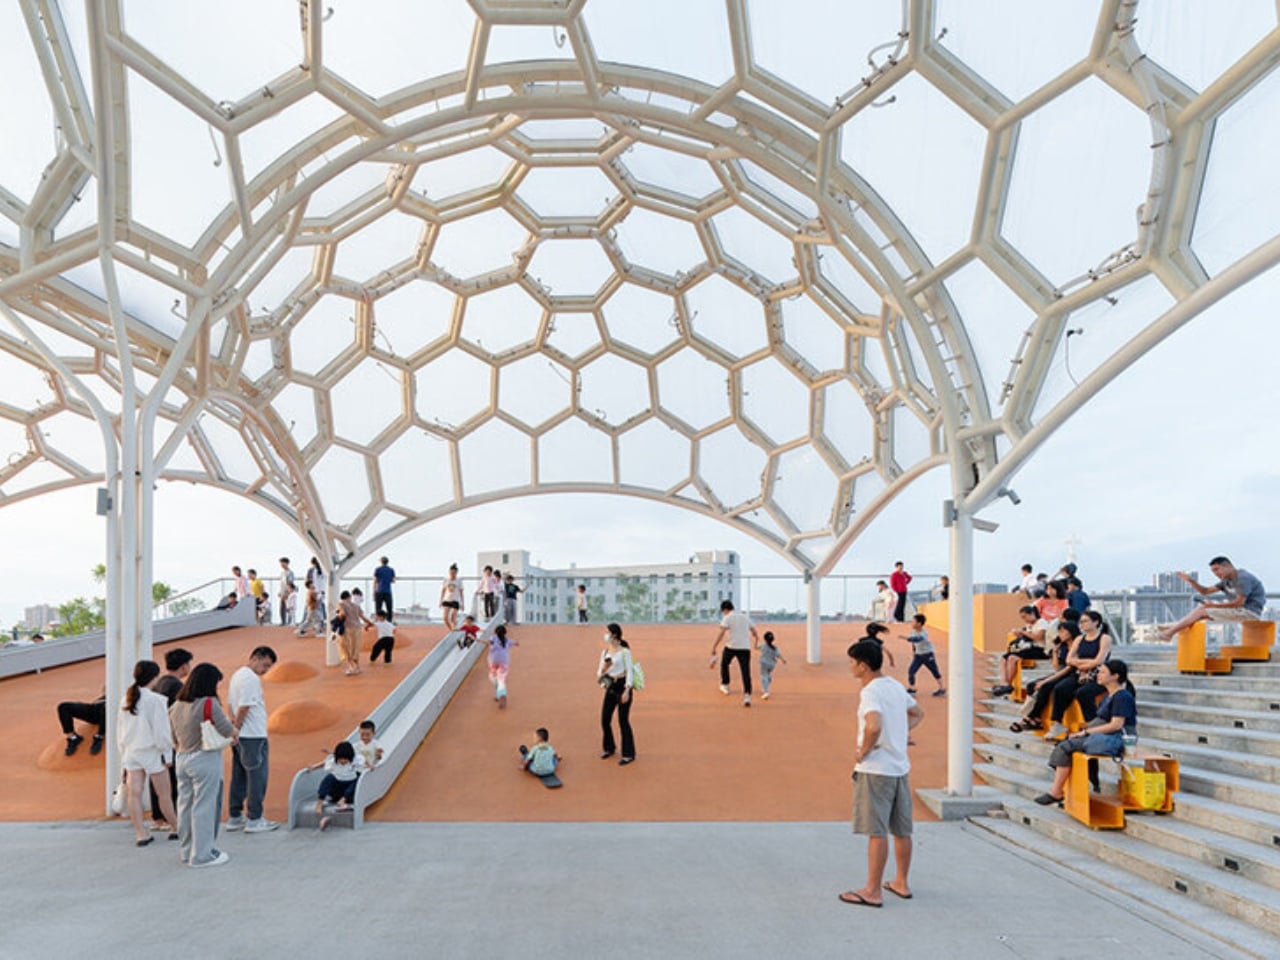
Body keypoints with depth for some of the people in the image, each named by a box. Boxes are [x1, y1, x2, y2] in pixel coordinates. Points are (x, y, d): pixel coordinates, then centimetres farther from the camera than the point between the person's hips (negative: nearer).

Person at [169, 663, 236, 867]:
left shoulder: (176, 706, 6)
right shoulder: (209, 704, -17)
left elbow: (174, 741, 13)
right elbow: (227, 731, -13)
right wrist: (234, 733, 8)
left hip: (182, 759, 7)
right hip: (205, 760, -7)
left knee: (185, 805, 15)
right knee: (204, 807, 0)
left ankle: (186, 851, 26)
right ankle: (202, 855, 6)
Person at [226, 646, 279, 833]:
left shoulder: (237, 675, 14)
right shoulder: (251, 679, -17)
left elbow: (230, 704, 16)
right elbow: (244, 708, -21)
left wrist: (234, 728, 14)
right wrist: (236, 729, -11)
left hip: (240, 736, 10)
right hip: (253, 737, -10)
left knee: (239, 776, 15)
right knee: (257, 777, -2)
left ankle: (235, 817, 21)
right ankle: (255, 820, 2)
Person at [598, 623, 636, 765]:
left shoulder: (624, 651, -11)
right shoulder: (605, 652, 7)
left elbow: (630, 671, -12)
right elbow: (600, 671, 8)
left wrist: (627, 690, -19)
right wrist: (601, 671, -16)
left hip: (623, 686, -6)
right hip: (610, 687, 6)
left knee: (623, 721, -3)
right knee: (605, 720, 9)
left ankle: (628, 754, 10)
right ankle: (609, 747, 31)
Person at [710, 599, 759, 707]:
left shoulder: (727, 618, 0)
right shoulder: (745, 617, 16)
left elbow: (721, 633, -13)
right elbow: (755, 632, 20)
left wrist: (713, 648, -15)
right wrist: (756, 643, 40)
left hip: (731, 646, -3)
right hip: (745, 648, 3)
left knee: (724, 664, 25)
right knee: (746, 672, -2)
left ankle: (725, 685, 35)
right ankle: (747, 695, -16)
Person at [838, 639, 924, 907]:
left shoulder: (871, 692, -17)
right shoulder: (896, 686, 10)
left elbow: (874, 726, -34)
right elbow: (917, 713, 26)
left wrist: (863, 751, -19)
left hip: (875, 770, -9)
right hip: (901, 767, 9)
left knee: (877, 832, -2)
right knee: (902, 830, 16)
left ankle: (873, 892, 4)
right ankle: (901, 883, 28)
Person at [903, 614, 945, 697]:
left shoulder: (924, 633, -26)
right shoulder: (913, 632, -4)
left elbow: (917, 639, -46)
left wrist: (907, 638, -53)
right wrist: (913, 650, 9)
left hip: (928, 655, -6)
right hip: (918, 655, 6)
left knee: (935, 672, 7)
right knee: (911, 670, -5)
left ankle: (942, 689, 24)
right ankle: (911, 688, 7)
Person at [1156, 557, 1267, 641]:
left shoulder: (1243, 578, -17)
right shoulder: (1227, 580, 14)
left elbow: (1239, 602, -25)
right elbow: (1205, 591, 13)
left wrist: (1214, 605, -23)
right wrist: (1191, 581, -3)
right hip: (1241, 611, 10)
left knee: (1202, 611, -12)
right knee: (1201, 608, 6)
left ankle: (1171, 632, -10)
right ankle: (1173, 627, 0)